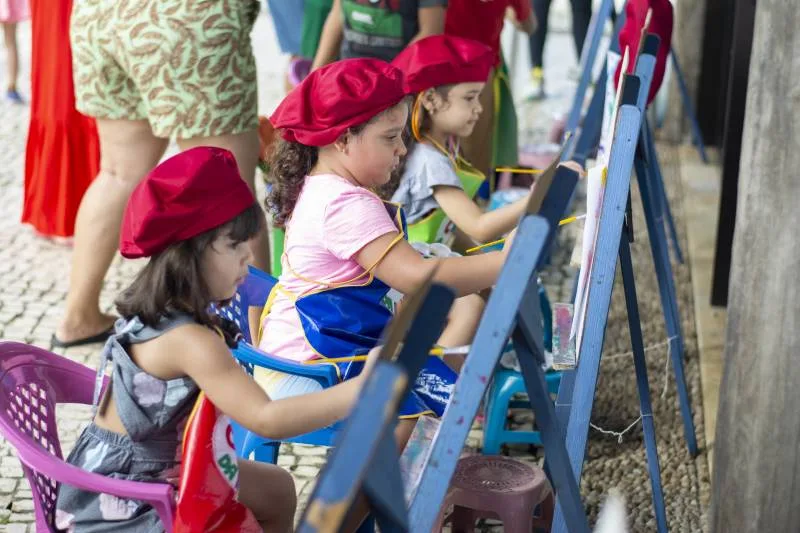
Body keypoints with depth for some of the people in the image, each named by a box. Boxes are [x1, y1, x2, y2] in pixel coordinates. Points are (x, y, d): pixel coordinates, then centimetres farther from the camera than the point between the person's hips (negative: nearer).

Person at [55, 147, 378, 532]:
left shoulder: (153, 309, -2)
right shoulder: (189, 340, -31)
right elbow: (266, 419, -37)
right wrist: (361, 389, -39)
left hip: (151, 471, 10)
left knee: (275, 490, 19)